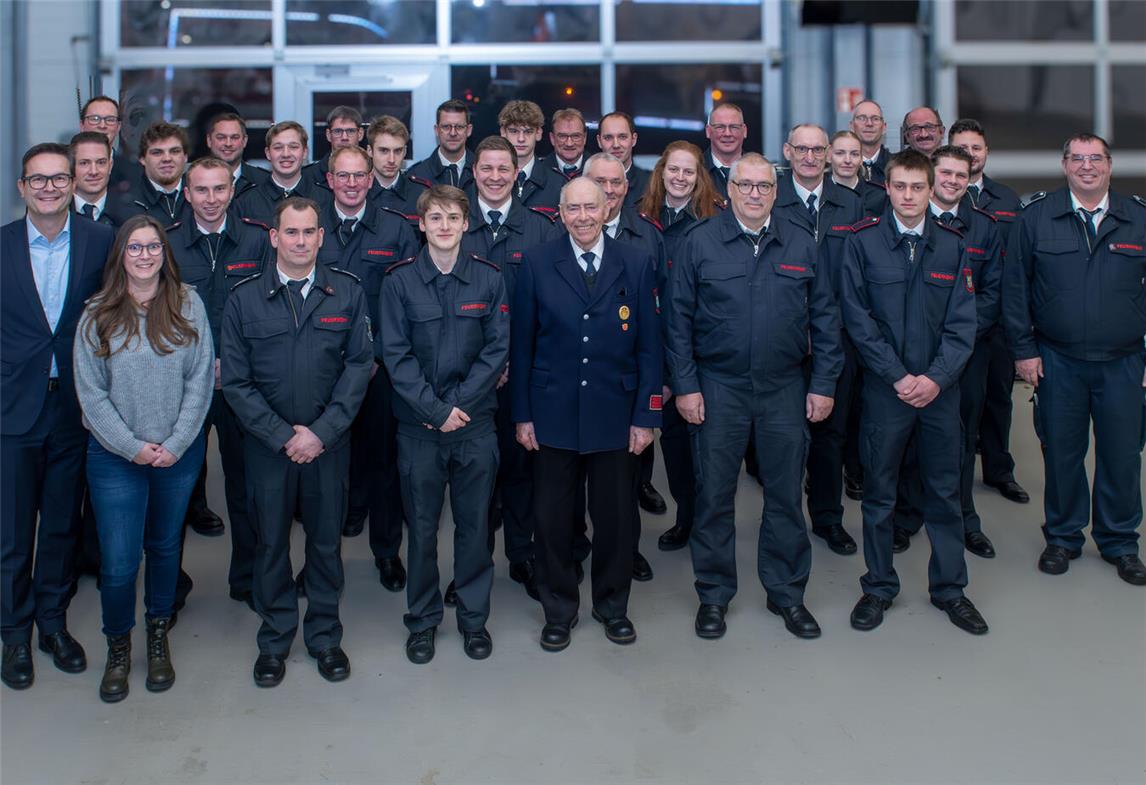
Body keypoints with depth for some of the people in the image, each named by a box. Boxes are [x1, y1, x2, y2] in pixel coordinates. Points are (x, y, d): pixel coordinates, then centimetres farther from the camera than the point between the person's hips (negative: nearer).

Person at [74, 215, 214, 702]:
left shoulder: (188, 305, -2)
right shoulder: (97, 316, -3)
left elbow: (200, 379, -3)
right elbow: (90, 393, -4)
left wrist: (176, 443, -10)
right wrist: (133, 447, -11)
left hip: (179, 453, 1)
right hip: (115, 456, -1)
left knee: (165, 546, 15)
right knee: (118, 562, -2)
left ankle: (159, 637, 33)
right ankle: (118, 646, 21)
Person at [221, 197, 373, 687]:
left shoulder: (348, 293, 0)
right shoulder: (244, 298, -1)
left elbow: (359, 366, -3)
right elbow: (235, 381, -3)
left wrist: (322, 432, -11)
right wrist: (282, 436, -10)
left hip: (329, 443, 0)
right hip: (266, 444, 0)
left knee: (326, 541, 10)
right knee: (270, 542, 9)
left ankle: (324, 635, 26)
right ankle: (275, 639, 24)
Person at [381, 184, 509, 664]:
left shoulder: (489, 279, 1)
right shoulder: (399, 281, -2)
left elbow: (497, 350, -1)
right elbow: (395, 354, -5)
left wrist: (459, 404, -10)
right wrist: (436, 410, -12)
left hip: (476, 422, 1)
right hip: (418, 425, -1)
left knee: (474, 524, 9)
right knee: (422, 526, 8)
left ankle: (474, 618, 23)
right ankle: (423, 620, 22)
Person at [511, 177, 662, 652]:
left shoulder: (635, 265, 1)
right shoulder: (537, 265, 0)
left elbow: (648, 346, 2)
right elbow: (521, 344, 2)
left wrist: (645, 416, -3)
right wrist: (522, 414, -1)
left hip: (615, 413, 0)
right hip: (553, 413, 0)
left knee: (615, 516, 10)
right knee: (552, 517, 7)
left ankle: (612, 605, 29)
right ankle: (558, 610, 24)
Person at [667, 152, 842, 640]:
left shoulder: (801, 245, 5)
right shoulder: (699, 243, -1)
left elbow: (825, 319, 7)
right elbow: (679, 320, -1)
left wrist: (823, 385, 2)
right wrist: (685, 386, -6)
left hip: (785, 389, 2)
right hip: (718, 388, -1)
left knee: (785, 494, 9)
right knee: (714, 495, 6)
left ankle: (787, 593, 23)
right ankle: (714, 595, 20)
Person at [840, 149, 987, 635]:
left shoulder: (952, 246, 4)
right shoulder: (863, 242, -3)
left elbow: (962, 323, 1)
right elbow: (858, 318, -6)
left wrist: (935, 378, -12)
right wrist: (898, 376, -12)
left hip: (940, 389, 2)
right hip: (884, 388, -2)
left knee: (944, 491, 9)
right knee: (879, 494, 7)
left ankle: (949, 589, 22)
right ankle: (879, 587, 20)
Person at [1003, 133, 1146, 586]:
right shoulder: (1036, 217, 0)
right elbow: (1014, 286, 2)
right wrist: (1024, 349, -2)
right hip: (1057, 361, -1)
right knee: (1061, 452, 8)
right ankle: (1063, 537, 26)